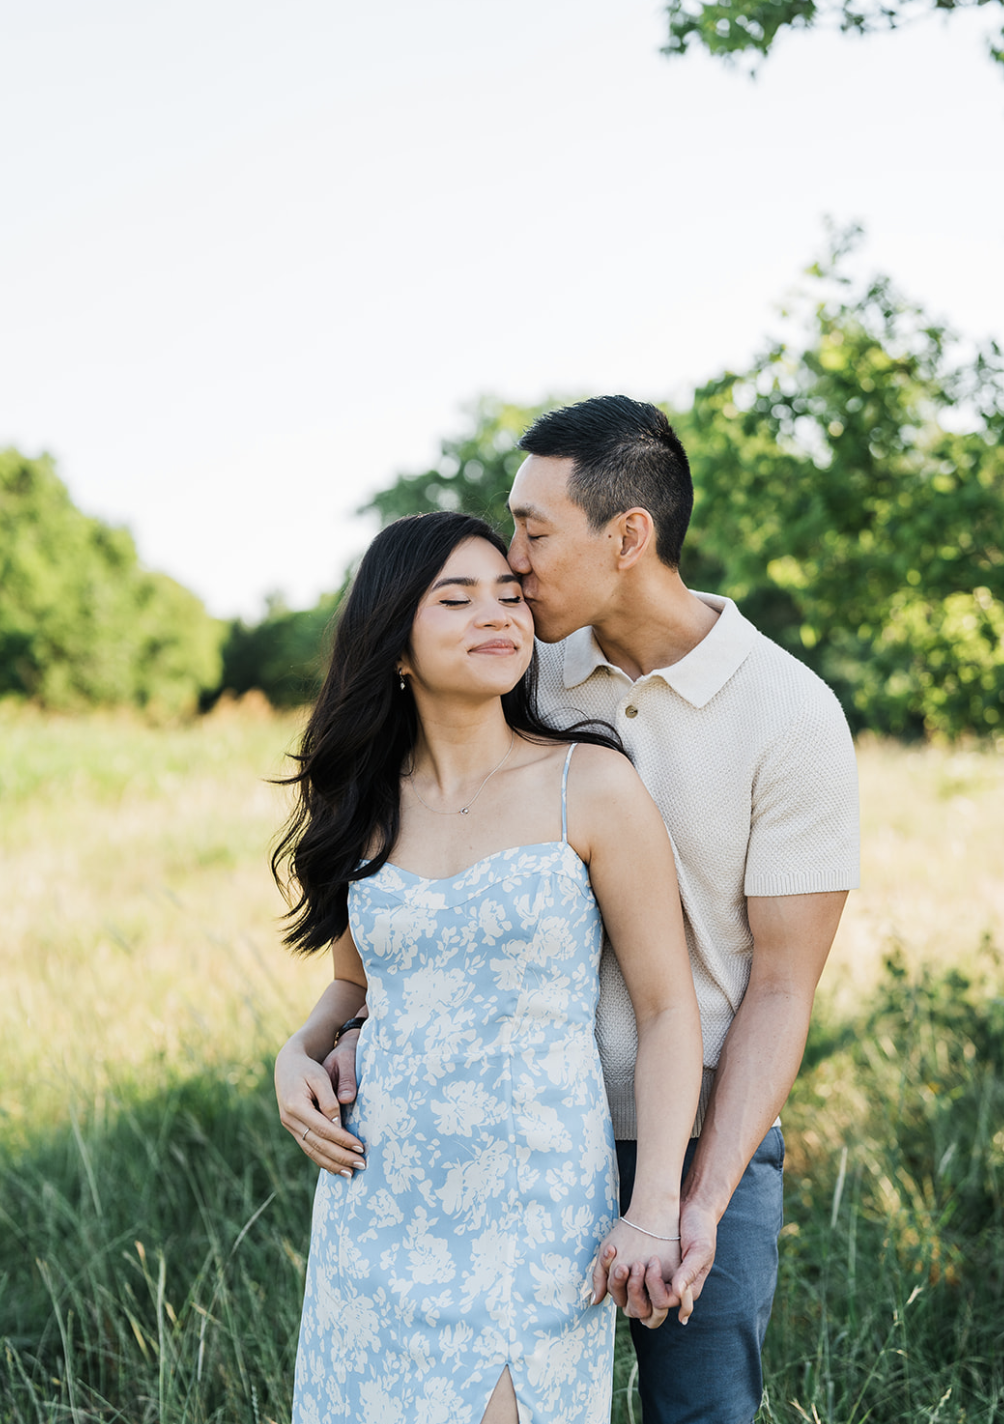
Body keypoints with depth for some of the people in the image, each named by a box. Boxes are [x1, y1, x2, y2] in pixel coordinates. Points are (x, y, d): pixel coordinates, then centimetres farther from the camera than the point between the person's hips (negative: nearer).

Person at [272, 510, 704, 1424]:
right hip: (378, 1203, 4)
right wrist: (298, 1055, -1)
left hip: (534, 1212, -4)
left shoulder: (590, 786, -7)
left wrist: (655, 1210, -14)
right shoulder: (364, 807, 5)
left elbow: (668, 1007, -6)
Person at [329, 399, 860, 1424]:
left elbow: (780, 986, -12)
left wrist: (700, 1205, -19)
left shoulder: (792, 717, -14)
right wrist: (357, 1029, -11)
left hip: (702, 1143, -3)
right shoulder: (535, 673, -1)